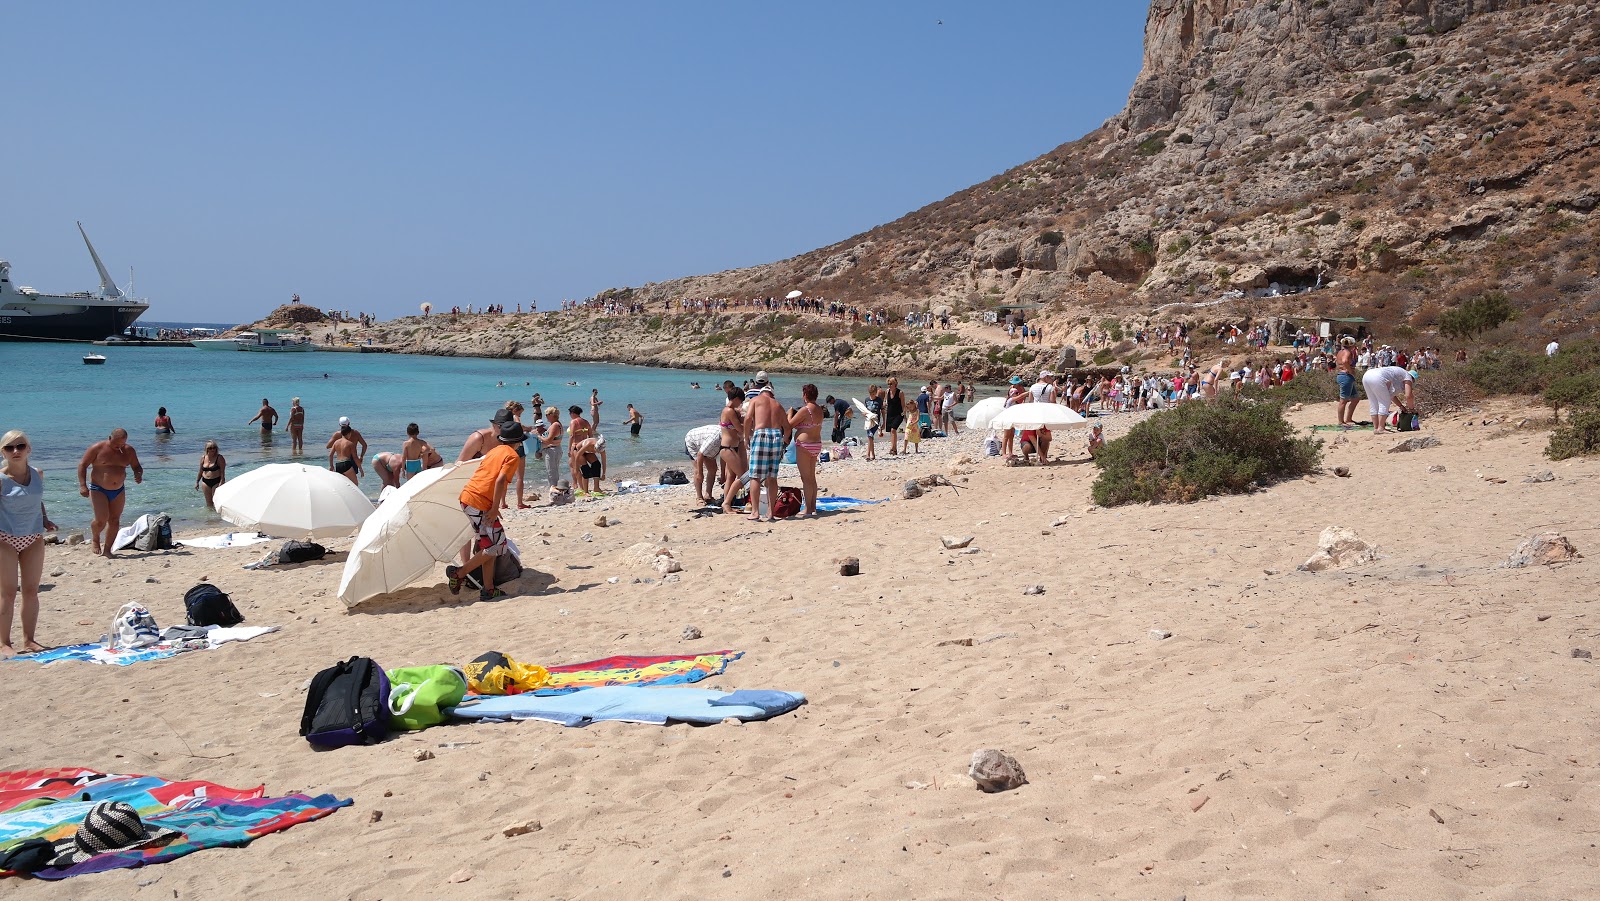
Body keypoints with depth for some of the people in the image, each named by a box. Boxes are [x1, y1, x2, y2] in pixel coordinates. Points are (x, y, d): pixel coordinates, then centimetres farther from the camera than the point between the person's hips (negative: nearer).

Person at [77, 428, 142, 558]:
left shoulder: (128, 450, 1)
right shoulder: (97, 448, -11)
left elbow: (137, 467, 10)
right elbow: (82, 465, -9)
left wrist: (138, 475, -14)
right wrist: (83, 485, -19)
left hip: (119, 491, 4)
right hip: (99, 489, -4)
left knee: (115, 521, 2)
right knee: (101, 519, -14)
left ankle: (107, 549, 12)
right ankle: (95, 539, 17)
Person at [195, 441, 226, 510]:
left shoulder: (219, 458, -9)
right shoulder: (203, 458, 6)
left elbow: (222, 472, -12)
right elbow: (200, 471, 16)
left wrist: (221, 483, -19)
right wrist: (197, 481, 17)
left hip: (216, 481, -5)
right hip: (205, 482, 5)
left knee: (216, 502, -6)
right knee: (209, 503, 8)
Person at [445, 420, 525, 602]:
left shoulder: (495, 451, 19)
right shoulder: (512, 456, -4)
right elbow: (500, 480, -17)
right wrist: (495, 508, -16)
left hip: (467, 496, 9)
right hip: (480, 503, -9)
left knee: (488, 543, 13)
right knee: (496, 546, -2)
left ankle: (488, 589, 11)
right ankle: (458, 572, -5)